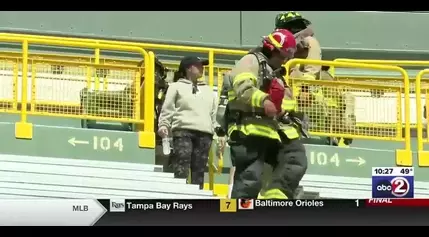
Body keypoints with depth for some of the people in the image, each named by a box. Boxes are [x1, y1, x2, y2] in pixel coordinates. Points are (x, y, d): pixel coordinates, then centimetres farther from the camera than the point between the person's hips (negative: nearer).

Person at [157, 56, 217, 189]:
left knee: (199, 171, 0)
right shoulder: (176, 87, 12)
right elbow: (167, 109, 5)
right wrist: (163, 125, -11)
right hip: (183, 131, -5)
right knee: (180, 170, -14)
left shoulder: (207, 90, 26)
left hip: (204, 134, 5)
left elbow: (214, 114, 23)